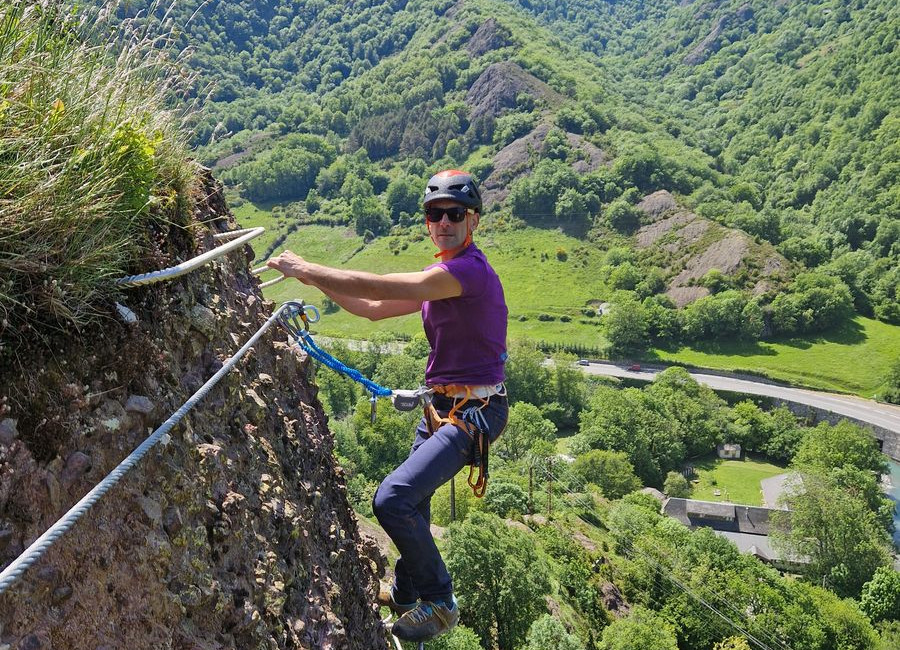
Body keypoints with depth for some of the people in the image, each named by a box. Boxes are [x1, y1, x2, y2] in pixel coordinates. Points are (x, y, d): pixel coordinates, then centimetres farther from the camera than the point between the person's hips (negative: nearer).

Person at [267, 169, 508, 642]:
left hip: (473, 412, -10)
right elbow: (376, 309, 15)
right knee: (412, 505, 21)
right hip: (442, 405, 10)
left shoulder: (470, 270, -20)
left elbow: (379, 287, -26)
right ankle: (406, 593, 45)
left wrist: (305, 269, -17)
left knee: (391, 500, -20)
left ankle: (439, 603, 0)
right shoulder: (444, 275, 13)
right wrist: (317, 280, 5)